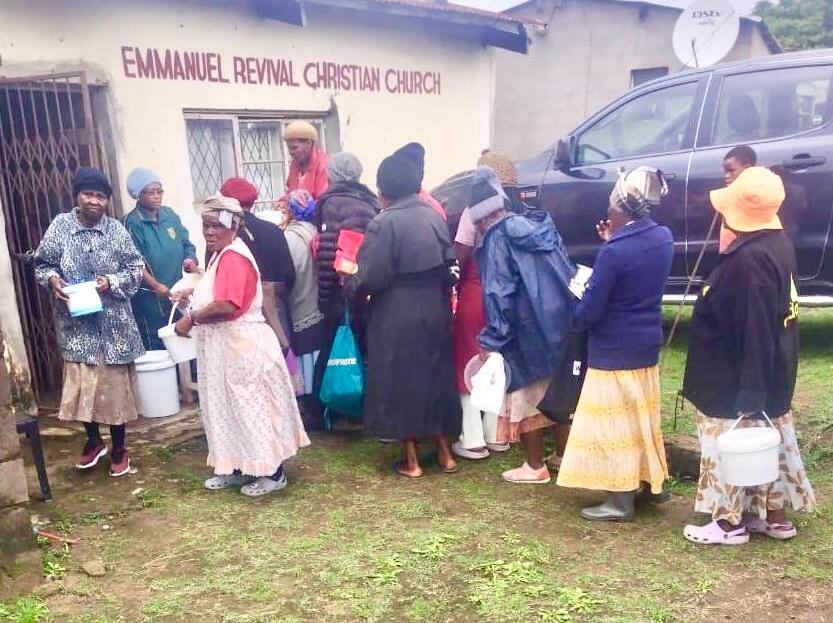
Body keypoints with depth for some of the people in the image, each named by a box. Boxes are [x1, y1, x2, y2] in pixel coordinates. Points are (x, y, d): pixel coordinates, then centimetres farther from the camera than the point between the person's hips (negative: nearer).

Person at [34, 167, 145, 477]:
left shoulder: (116, 230, -3)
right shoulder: (60, 225, -2)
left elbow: (135, 270, 0)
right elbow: (42, 264, 5)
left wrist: (111, 282, -17)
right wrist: (52, 280, -15)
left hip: (113, 323, -1)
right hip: (76, 323, 1)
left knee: (115, 385, 7)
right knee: (79, 384, 8)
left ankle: (118, 449, 24)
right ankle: (94, 440, 33)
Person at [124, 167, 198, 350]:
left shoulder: (169, 214, 7)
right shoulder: (133, 222, -9)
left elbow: (186, 244, 12)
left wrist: (190, 262, -8)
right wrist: (156, 286, -21)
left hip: (176, 292, 6)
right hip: (149, 297, -5)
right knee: (157, 348, -1)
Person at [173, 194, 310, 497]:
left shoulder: (233, 257, -20)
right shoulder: (222, 254, 13)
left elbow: (226, 306, -30)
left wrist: (191, 319, -18)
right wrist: (196, 292, 10)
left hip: (243, 347, -11)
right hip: (225, 347, 11)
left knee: (253, 408, 0)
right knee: (231, 408, 16)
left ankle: (273, 473, 12)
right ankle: (238, 468, 28)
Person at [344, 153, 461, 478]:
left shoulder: (383, 224, -15)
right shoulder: (434, 217, 3)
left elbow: (370, 278, -16)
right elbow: (450, 264, 5)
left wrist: (349, 282, 4)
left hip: (398, 317, -6)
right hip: (435, 312, 6)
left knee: (403, 381, 6)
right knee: (436, 376, 16)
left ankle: (412, 460, 14)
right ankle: (445, 452, 25)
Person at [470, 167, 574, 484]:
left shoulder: (497, 240, -9)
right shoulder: (542, 225, 11)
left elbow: (499, 295, -14)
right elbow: (567, 273, 14)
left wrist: (491, 340, -8)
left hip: (528, 332, -7)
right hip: (562, 324, 7)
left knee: (526, 395, 7)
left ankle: (535, 466, 16)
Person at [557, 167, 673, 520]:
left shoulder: (613, 253, -24)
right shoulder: (663, 238, -2)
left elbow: (589, 312, -19)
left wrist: (574, 319, 2)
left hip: (614, 351, -7)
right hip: (647, 345, 8)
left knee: (614, 423, 4)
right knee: (641, 417, 22)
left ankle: (620, 501, 13)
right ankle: (653, 482, 35)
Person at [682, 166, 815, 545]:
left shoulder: (750, 258, -28)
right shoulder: (776, 243, 4)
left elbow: (753, 331, -27)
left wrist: (749, 394, -22)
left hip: (736, 383, -9)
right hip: (770, 378, 9)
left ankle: (730, 522, 22)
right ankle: (774, 515, 33)